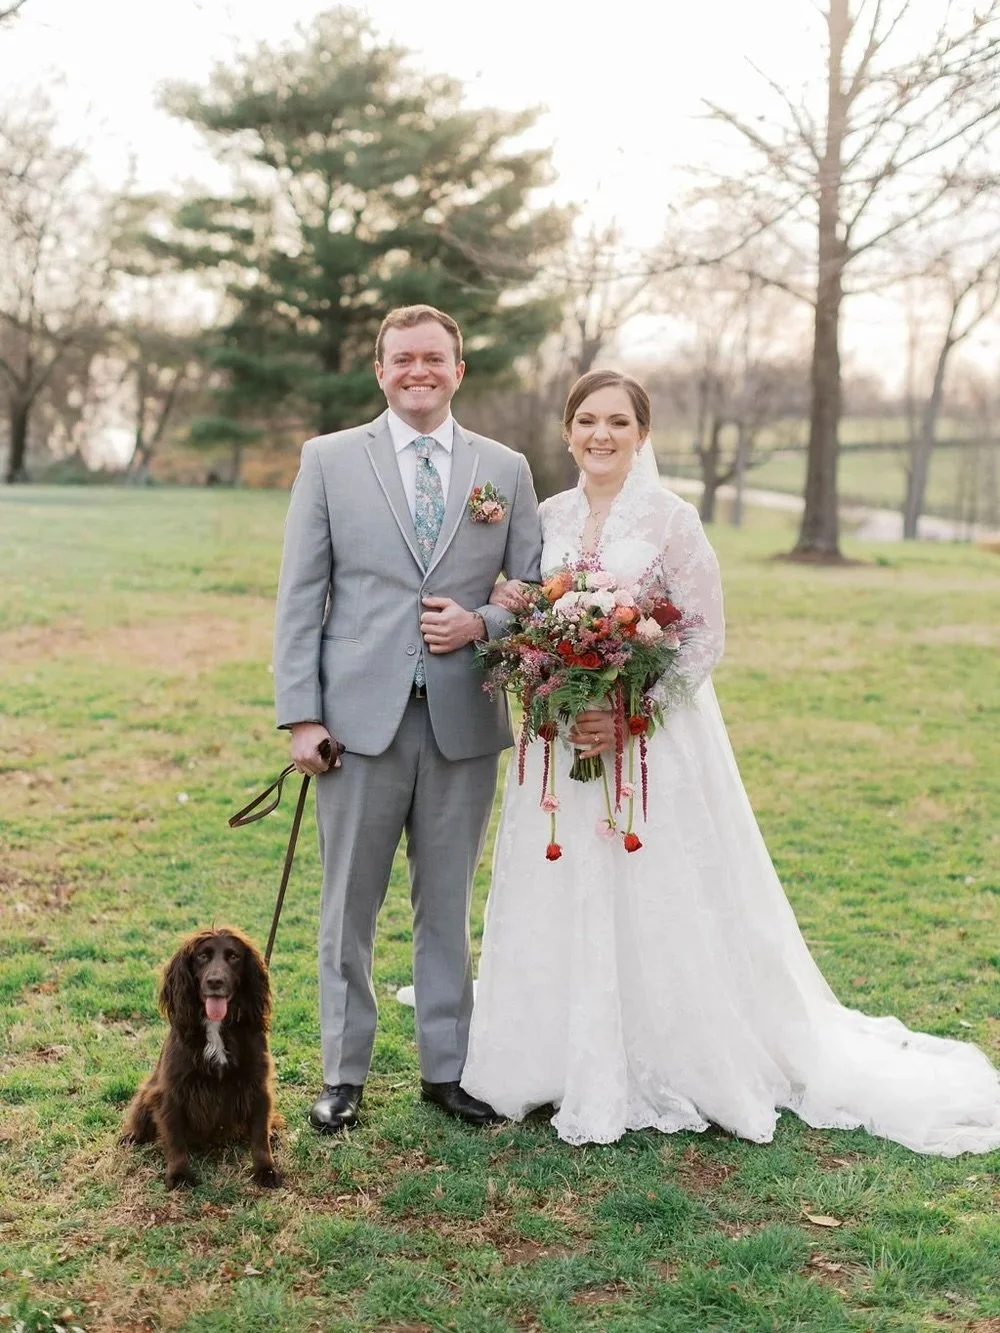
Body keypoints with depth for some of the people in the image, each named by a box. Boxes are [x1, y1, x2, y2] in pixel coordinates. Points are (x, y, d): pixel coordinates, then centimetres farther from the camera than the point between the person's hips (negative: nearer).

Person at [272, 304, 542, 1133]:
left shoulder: (506, 469, 8)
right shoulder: (330, 460, 4)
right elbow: (300, 597, 1)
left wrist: (482, 623, -11)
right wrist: (301, 714, -6)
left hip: (465, 723, 1)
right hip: (361, 718, -1)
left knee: (448, 906, 11)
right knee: (349, 907, 7)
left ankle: (445, 1069, 25)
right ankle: (344, 1076, 20)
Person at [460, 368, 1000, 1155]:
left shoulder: (671, 519, -9)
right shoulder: (550, 518, 7)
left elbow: (705, 639, -11)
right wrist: (513, 608, -6)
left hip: (653, 739, -5)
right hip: (564, 738, 5)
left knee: (654, 906, 0)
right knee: (566, 906, 9)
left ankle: (665, 1070, 17)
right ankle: (577, 1067, 24)